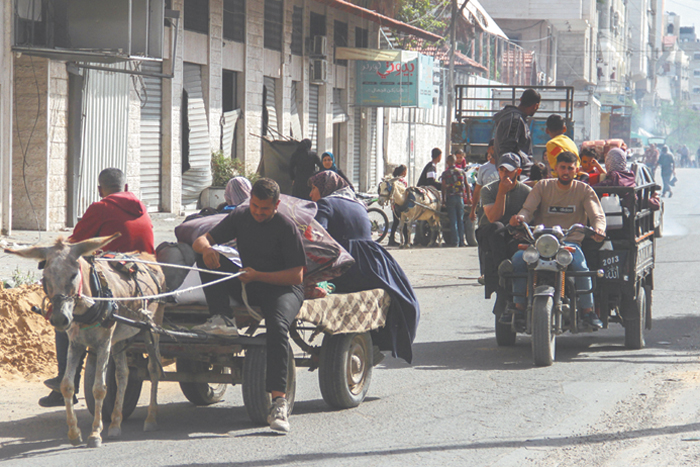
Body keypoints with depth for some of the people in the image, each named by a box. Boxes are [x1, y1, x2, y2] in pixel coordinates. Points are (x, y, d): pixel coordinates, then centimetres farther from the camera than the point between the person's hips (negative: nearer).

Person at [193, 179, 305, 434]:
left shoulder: (286, 228, -11)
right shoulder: (241, 217, 4)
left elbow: (296, 276, -14)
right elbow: (200, 241, 2)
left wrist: (258, 276, -24)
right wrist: (207, 248, -24)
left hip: (283, 288, -6)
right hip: (249, 287, 6)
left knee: (277, 325, -37)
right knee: (205, 256, -12)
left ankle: (279, 401, -43)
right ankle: (223, 318, -22)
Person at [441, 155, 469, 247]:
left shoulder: (445, 173, -3)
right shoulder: (461, 172, 6)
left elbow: (444, 188, -7)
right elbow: (467, 186, 7)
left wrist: (443, 200, -1)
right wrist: (468, 197, 15)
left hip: (450, 198, -3)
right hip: (460, 197, 3)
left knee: (453, 221, 0)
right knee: (461, 220, 10)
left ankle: (455, 241, -6)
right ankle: (461, 241, 8)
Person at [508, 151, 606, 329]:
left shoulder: (584, 190, 7)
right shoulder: (543, 186, 12)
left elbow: (597, 215, -1)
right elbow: (528, 209, 4)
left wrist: (598, 228, -26)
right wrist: (520, 217, -22)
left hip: (571, 241, -2)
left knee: (580, 266, -34)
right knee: (518, 258, -26)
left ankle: (587, 310, -19)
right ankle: (519, 306, -16)